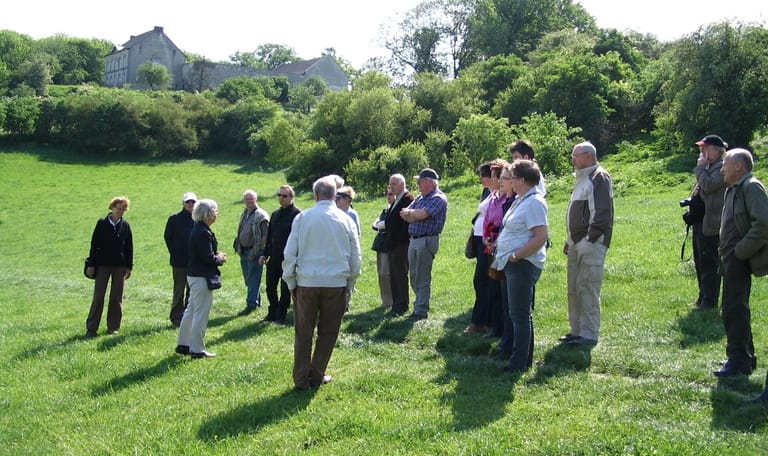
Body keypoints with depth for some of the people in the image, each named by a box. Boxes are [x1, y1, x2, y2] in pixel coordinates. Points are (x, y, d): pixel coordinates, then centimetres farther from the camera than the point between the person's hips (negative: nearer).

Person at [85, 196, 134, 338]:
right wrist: (91, 264, -4)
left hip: (120, 266, 2)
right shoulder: (102, 223, -1)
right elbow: (94, 244, -1)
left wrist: (129, 267, 2)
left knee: (117, 298, 6)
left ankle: (113, 326, 16)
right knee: (98, 297, -2)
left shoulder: (125, 226, 4)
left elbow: (129, 247, 6)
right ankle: (91, 328, 2)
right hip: (102, 265, -2)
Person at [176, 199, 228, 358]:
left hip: (194, 275, 10)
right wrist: (220, 259, -5)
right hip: (202, 277, -10)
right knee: (201, 313, -2)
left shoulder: (197, 230, 11)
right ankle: (197, 350, 4)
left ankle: (183, 345, 27)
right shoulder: (203, 233, -20)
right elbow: (209, 257, -22)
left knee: (191, 311, 18)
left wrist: (217, 255, 6)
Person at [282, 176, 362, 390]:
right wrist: (350, 285, 17)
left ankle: (301, 379, 10)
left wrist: (290, 282, 10)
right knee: (327, 332, 12)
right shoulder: (345, 220, 3)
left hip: (306, 282, 0)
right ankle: (317, 376, 16)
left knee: (303, 333, 8)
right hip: (336, 283, 1)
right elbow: (355, 257, 8)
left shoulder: (302, 218, -1)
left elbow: (290, 254, 1)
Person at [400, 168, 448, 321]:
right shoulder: (420, 198, 18)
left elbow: (422, 214, -21)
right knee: (414, 277, 12)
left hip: (427, 240, -8)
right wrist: (416, 215, -9)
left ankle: (421, 311, 3)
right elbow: (404, 215, 10)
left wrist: (409, 213, -2)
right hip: (413, 240, 8)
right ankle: (420, 304, 23)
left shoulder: (438, 198, -9)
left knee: (422, 278, -3)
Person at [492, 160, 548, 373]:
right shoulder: (521, 200, 14)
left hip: (523, 265, -11)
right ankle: (525, 360, 28)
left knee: (520, 315, -5)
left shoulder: (533, 202, -17)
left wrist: (515, 256, -21)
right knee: (521, 314, 17)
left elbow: (541, 237, -25)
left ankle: (518, 364, 1)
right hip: (516, 265, 11)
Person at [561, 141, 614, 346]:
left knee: (587, 289, -8)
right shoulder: (583, 178, 21)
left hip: (591, 244, -10)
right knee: (574, 289, 12)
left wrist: (590, 239, -21)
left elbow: (602, 212, -18)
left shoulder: (599, 177, -10)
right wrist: (570, 240, 20)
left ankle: (589, 334, -3)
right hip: (577, 243, 10)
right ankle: (577, 330, 20)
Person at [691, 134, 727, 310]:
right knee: (700, 261, 16)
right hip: (700, 220, 10)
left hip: (711, 223, -10)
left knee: (709, 262, -5)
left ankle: (710, 299, 2)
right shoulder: (709, 167, 17)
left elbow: (709, 185, -25)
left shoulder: (723, 167, -12)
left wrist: (700, 167, -14)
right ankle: (704, 295, 26)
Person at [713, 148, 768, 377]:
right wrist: (726, 255, 13)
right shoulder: (732, 189, 17)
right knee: (737, 309, 16)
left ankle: (739, 362, -2)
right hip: (731, 259, 10)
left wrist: (740, 251, -21)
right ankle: (746, 357, 27)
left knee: (733, 310, -9)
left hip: (739, 260, -10)